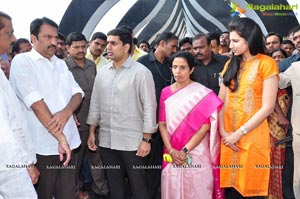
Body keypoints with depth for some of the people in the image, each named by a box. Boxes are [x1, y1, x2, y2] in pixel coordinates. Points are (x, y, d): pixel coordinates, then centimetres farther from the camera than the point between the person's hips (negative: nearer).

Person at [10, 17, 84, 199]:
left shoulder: (61, 63, 13)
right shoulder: (22, 61, -7)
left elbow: (78, 93, 7)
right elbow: (36, 103, -16)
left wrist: (67, 111, -16)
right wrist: (60, 137, -19)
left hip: (67, 142, 6)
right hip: (42, 146, -5)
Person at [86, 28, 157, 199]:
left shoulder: (141, 72, -9)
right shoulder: (102, 72, 7)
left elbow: (149, 106, -10)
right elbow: (95, 103, 13)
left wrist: (146, 139, -12)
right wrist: (92, 132, 12)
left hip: (132, 141, -5)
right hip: (106, 140, 5)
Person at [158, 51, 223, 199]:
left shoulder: (203, 94, -6)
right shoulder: (166, 92, 5)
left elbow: (205, 126, -10)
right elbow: (162, 124, 3)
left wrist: (185, 150, -14)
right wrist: (171, 150, -9)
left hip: (196, 154, -3)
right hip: (171, 155, 3)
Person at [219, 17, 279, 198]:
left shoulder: (266, 64, -6)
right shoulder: (231, 64, 11)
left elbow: (268, 107, -11)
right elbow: (221, 101, 6)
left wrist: (240, 133, -12)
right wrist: (223, 131, -7)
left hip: (253, 136, -4)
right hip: (228, 137, 5)